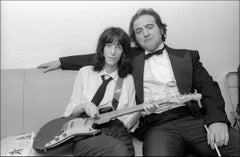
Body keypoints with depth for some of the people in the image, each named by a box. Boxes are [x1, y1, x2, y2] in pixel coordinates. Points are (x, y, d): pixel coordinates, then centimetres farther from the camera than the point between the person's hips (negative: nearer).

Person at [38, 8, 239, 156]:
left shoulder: (187, 56, 17)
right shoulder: (131, 57, 19)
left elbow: (210, 89, 9)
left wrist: (217, 120, -10)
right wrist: (60, 62, 23)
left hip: (192, 119, 1)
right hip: (155, 125, 0)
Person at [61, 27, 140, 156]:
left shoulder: (128, 79, 17)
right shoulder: (85, 72, 14)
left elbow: (129, 119, 14)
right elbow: (70, 109, 14)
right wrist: (83, 106, -8)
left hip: (116, 129, 1)